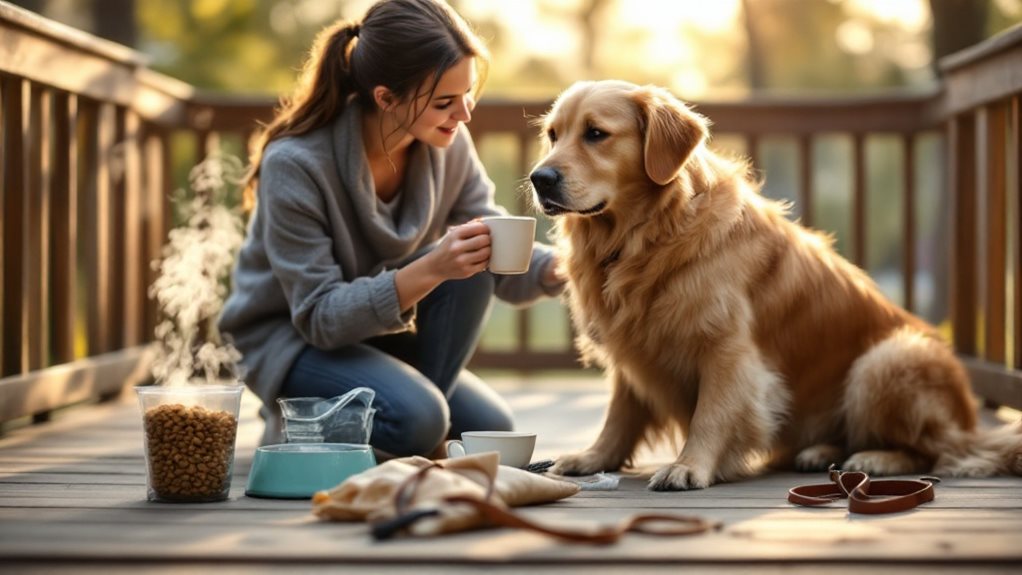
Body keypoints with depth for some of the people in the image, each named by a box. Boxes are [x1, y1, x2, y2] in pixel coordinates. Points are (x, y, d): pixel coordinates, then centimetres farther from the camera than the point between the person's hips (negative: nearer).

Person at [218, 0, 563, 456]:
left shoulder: (448, 145, -11)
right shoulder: (294, 164, -27)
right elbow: (319, 316, -27)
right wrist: (431, 269, -41)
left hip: (384, 330, 5)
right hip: (293, 338, -5)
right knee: (417, 421, -29)